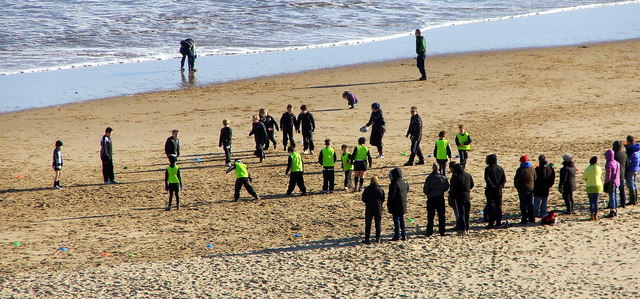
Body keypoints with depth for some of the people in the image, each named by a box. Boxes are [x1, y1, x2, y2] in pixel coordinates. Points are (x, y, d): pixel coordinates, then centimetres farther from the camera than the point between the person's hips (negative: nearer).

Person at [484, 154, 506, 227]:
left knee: (491, 206, -2)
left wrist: (492, 186, -13)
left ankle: (492, 222, -7)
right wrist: (500, 186, -4)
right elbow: (504, 179, 1)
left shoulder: (488, 169, -8)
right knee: (499, 206, 11)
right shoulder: (500, 168, 6)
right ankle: (499, 222, 12)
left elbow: (487, 179, -17)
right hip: (499, 191, 4)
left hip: (490, 190, -4)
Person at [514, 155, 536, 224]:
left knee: (523, 205, -2)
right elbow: (535, 178, 12)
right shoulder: (532, 168, 3)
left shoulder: (520, 170, -14)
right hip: (531, 188, 5)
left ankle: (524, 219, -4)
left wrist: (517, 187, 6)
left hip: (523, 190, -5)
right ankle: (531, 218, 18)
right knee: (530, 204, 15)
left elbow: (516, 180, -10)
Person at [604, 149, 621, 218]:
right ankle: (615, 211, 21)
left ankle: (612, 212, -4)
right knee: (615, 196, 15)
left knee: (612, 197, -5)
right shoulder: (617, 163, 8)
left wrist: (606, 183, -9)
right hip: (617, 182, 8)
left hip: (611, 183, -8)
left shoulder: (609, 164, -17)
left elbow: (608, 175, -17)